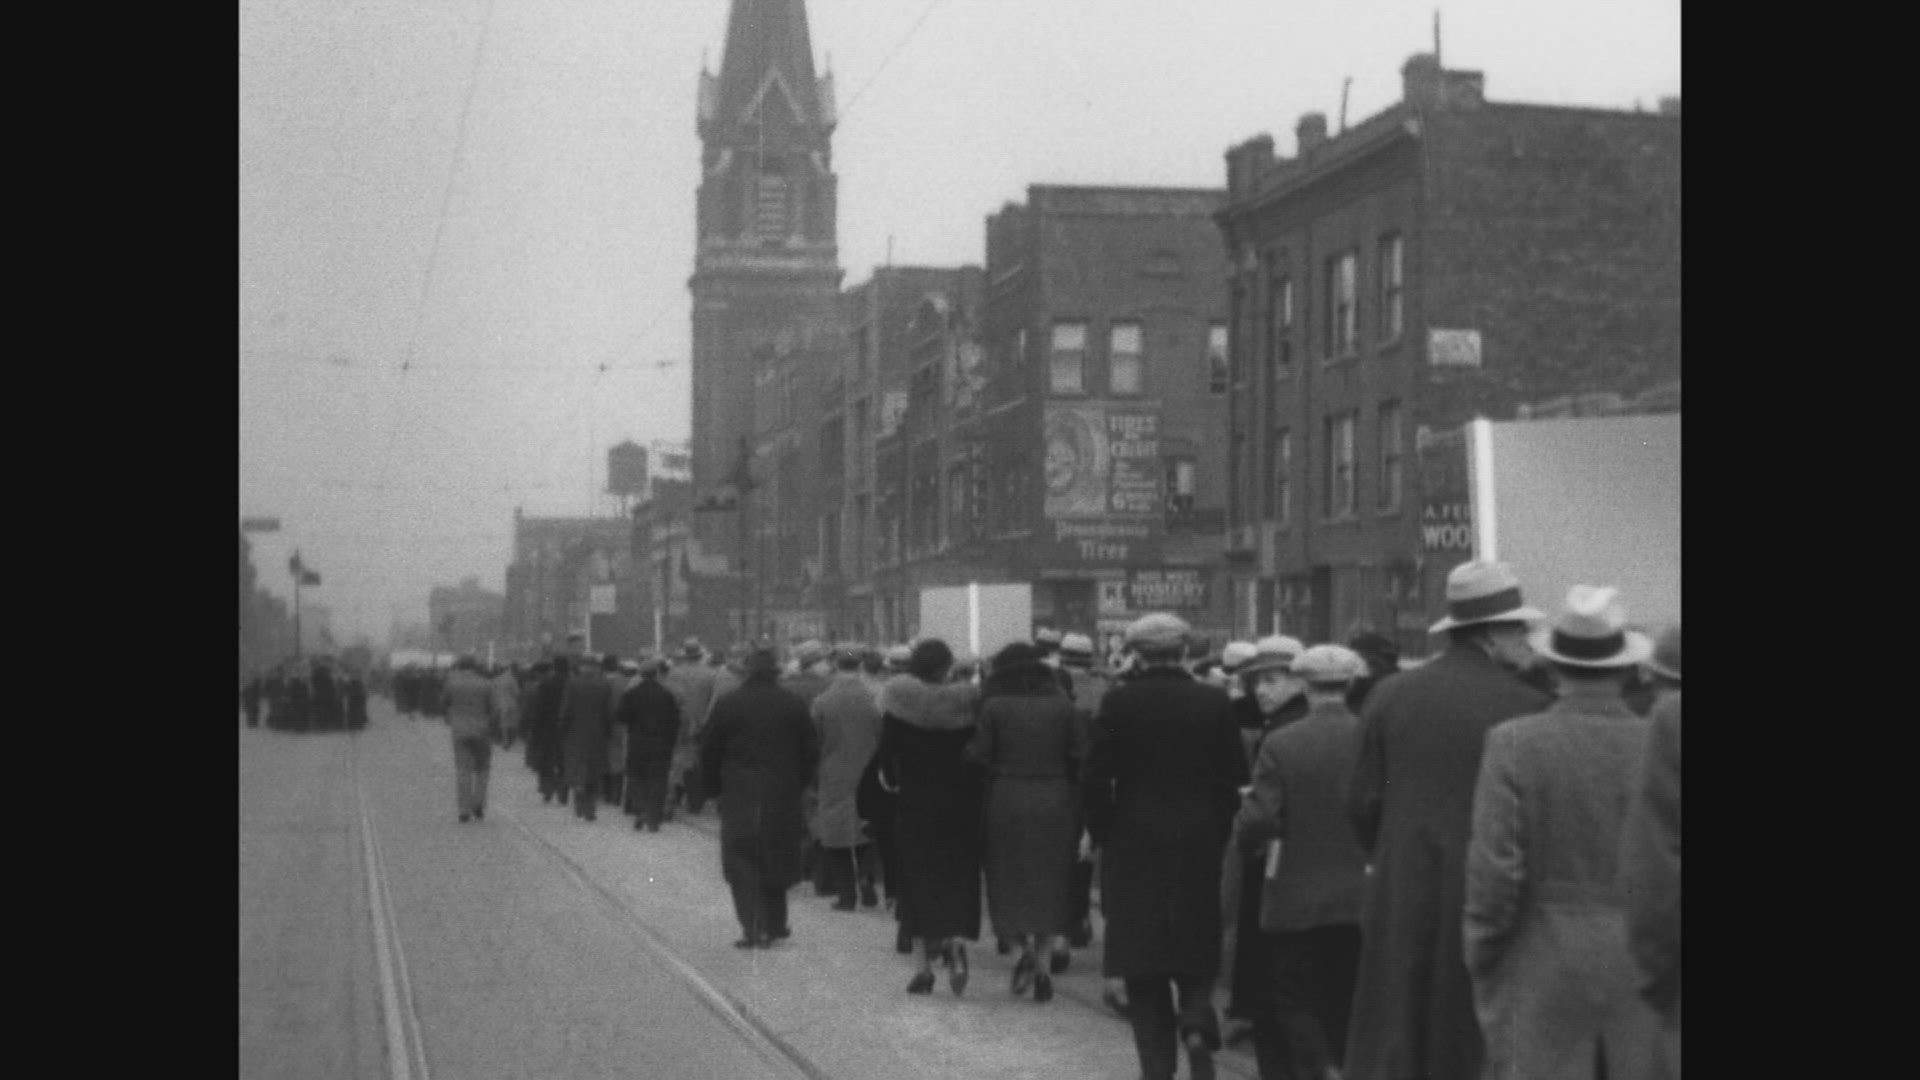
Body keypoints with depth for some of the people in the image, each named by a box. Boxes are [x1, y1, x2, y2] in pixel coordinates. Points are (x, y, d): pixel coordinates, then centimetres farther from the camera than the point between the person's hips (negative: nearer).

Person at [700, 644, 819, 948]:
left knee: (742, 865, 2)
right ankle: (775, 925, 20)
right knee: (776, 862, 15)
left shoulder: (727, 704, -5)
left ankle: (754, 928, -7)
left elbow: (709, 752, -1)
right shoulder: (793, 704, -1)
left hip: (739, 797, -2)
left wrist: (715, 786, 11)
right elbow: (810, 752, 2)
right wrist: (797, 784, 14)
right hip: (783, 797, 2)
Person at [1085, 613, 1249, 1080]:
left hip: (1135, 844, -1)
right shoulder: (1213, 702, -2)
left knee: (1142, 956, 6)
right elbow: (1234, 777, -1)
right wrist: (1219, 829, 10)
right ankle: (1197, 1024, -12)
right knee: (1196, 946, 14)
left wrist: (1102, 832, 5)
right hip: (1200, 843, 1)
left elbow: (1097, 777, -7)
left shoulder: (1118, 703, -7)